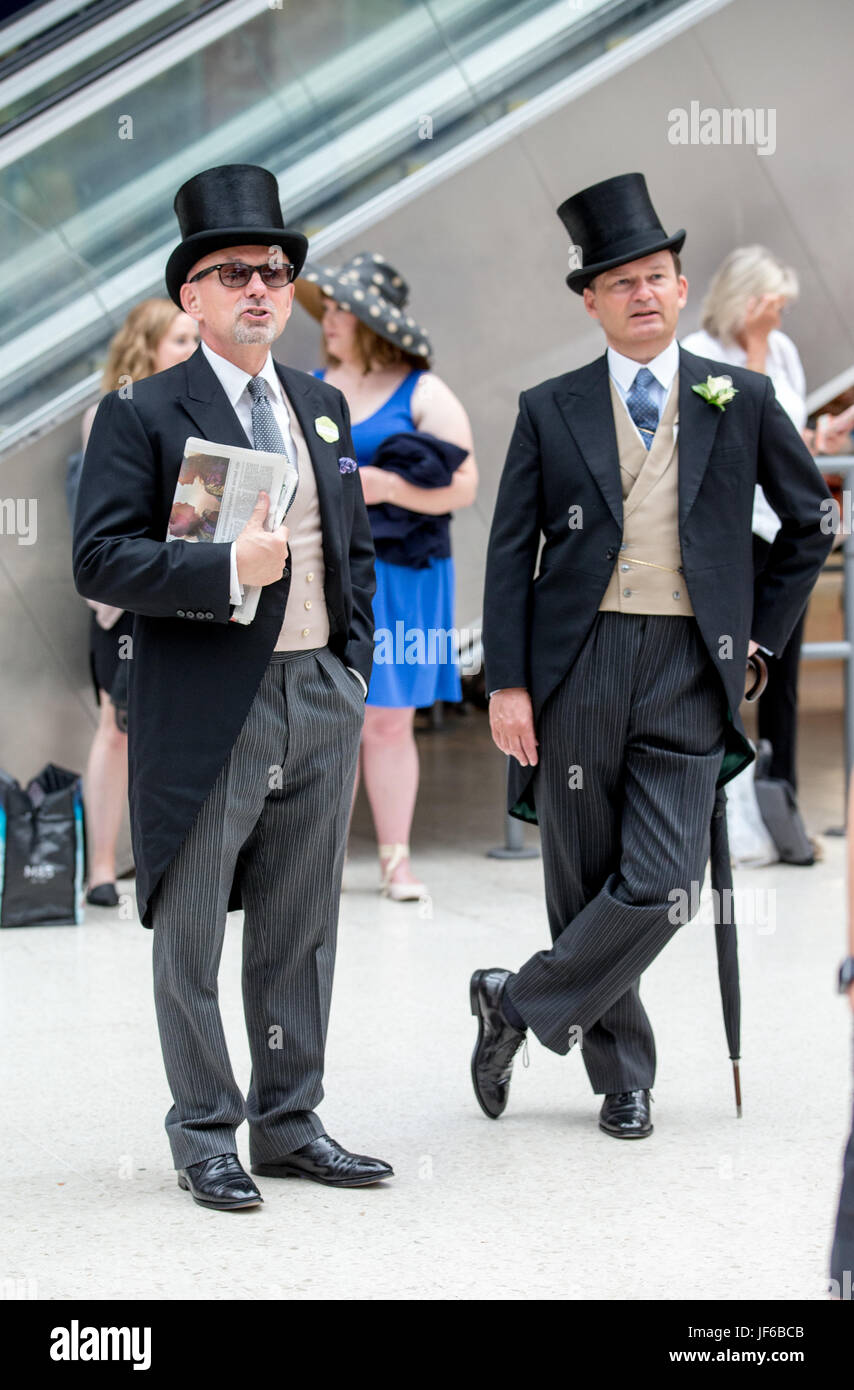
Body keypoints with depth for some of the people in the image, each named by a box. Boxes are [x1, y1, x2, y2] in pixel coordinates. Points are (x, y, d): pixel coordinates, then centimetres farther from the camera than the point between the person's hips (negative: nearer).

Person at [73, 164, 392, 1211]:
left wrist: (355, 665, 13)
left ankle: (289, 1123, 23)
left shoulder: (323, 407, 13)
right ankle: (205, 1136, 14)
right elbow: (99, 560, -13)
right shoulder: (141, 415, -6)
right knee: (191, 935, 3)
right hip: (207, 709, -6)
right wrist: (227, 568, -23)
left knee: (301, 928, 12)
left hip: (321, 701, 6)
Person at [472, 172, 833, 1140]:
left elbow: (811, 523, 17)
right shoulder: (549, 411, 6)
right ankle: (622, 1077, 20)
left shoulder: (741, 402, 8)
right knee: (585, 884, 5)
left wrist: (761, 632, 10)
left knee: (660, 887, -12)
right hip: (577, 667, 0)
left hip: (689, 669, 0)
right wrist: (507, 682, -3)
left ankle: (519, 1004, 7)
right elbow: (509, 553, 4)